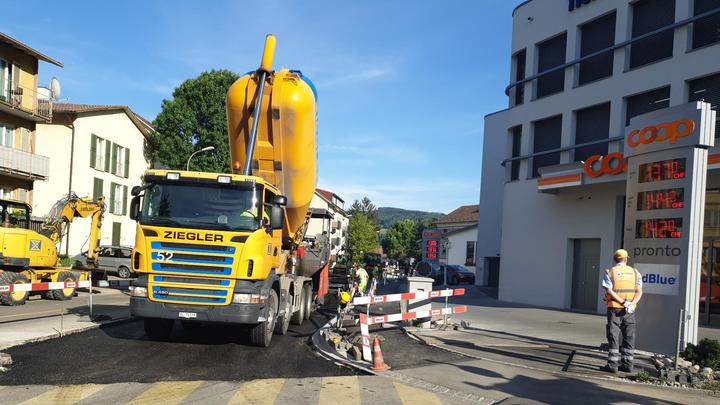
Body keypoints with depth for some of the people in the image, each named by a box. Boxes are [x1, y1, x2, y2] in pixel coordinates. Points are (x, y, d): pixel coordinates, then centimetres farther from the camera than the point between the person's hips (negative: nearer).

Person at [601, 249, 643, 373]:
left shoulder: (610, 272, -2)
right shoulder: (635, 272, 7)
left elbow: (609, 291, -13)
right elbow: (639, 291, -3)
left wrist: (623, 302, -14)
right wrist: (632, 304, -13)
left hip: (614, 308, -3)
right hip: (630, 311, 3)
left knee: (613, 336, 0)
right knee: (629, 336, 10)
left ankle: (612, 364, -2)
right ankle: (627, 364, 12)